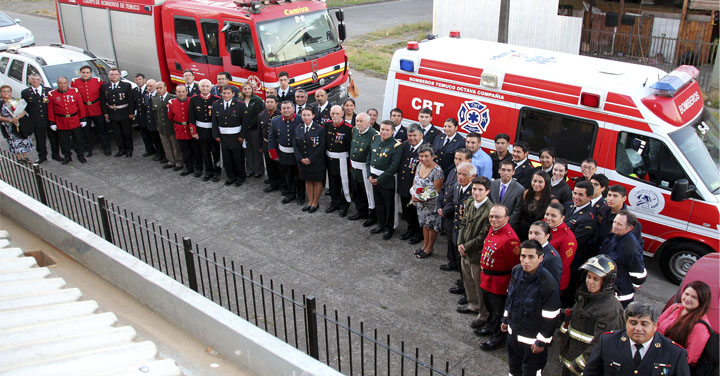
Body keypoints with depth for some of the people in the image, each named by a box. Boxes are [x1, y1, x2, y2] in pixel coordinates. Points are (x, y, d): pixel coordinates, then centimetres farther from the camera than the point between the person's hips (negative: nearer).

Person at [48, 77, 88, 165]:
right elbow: (50, 110, 1)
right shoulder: (52, 94, -2)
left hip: (75, 121, 0)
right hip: (61, 123, 0)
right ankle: (67, 157, 21)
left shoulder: (74, 91, 0)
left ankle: (81, 155, 21)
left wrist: (82, 119, 1)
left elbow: (81, 106, 3)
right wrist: (52, 122, -1)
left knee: (78, 139, 7)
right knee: (64, 141, 8)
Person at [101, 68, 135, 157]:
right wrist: (105, 113, 0)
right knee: (117, 133, 9)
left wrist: (131, 113, -9)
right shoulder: (104, 86, 4)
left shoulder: (126, 85, -4)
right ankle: (121, 149, 21)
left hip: (124, 113, -3)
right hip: (112, 113, 3)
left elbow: (130, 100, -6)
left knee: (127, 132, 7)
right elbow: (103, 100, 6)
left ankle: (129, 149, 20)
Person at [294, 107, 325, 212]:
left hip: (316, 162, -5)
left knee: (317, 181, 9)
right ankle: (310, 202, 31)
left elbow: (321, 147, -15)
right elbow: (295, 144, 3)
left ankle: (315, 203, 24)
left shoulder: (320, 129, -14)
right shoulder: (298, 128, 2)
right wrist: (300, 158, -9)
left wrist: (310, 159, -17)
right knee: (308, 181, 17)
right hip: (302, 161, 5)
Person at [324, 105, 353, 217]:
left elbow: (351, 146, -14)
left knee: (344, 182, 3)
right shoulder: (327, 125, 3)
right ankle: (334, 203, 32)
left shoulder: (348, 128, -15)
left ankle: (344, 205, 18)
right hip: (329, 158, 6)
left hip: (341, 159, -6)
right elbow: (324, 141, 11)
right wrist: (325, 156, 9)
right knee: (332, 182, 17)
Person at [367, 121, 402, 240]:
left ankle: (389, 228, 26)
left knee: (389, 205, 9)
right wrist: (370, 175, -1)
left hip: (387, 180, -6)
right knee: (378, 203, 19)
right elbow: (369, 157, 8)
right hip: (374, 178, 6)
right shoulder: (375, 139, 1)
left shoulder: (396, 146, -17)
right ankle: (381, 225, 36)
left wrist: (379, 180, -16)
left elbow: (394, 167, -19)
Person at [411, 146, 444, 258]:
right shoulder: (419, 165, -1)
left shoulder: (437, 170, -24)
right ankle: (425, 245, 38)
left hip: (432, 204, -7)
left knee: (432, 225, 10)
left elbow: (437, 191, -23)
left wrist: (422, 198, -26)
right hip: (420, 203, 7)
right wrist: (413, 196, 0)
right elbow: (415, 181, 11)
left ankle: (430, 248, 26)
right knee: (425, 224, 22)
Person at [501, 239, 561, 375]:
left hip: (532, 339, -6)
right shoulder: (516, 271, -8)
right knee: (513, 365, 26)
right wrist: (506, 319, 16)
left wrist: (542, 341, -14)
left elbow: (550, 317, -20)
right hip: (513, 332, 6)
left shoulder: (548, 283, -28)